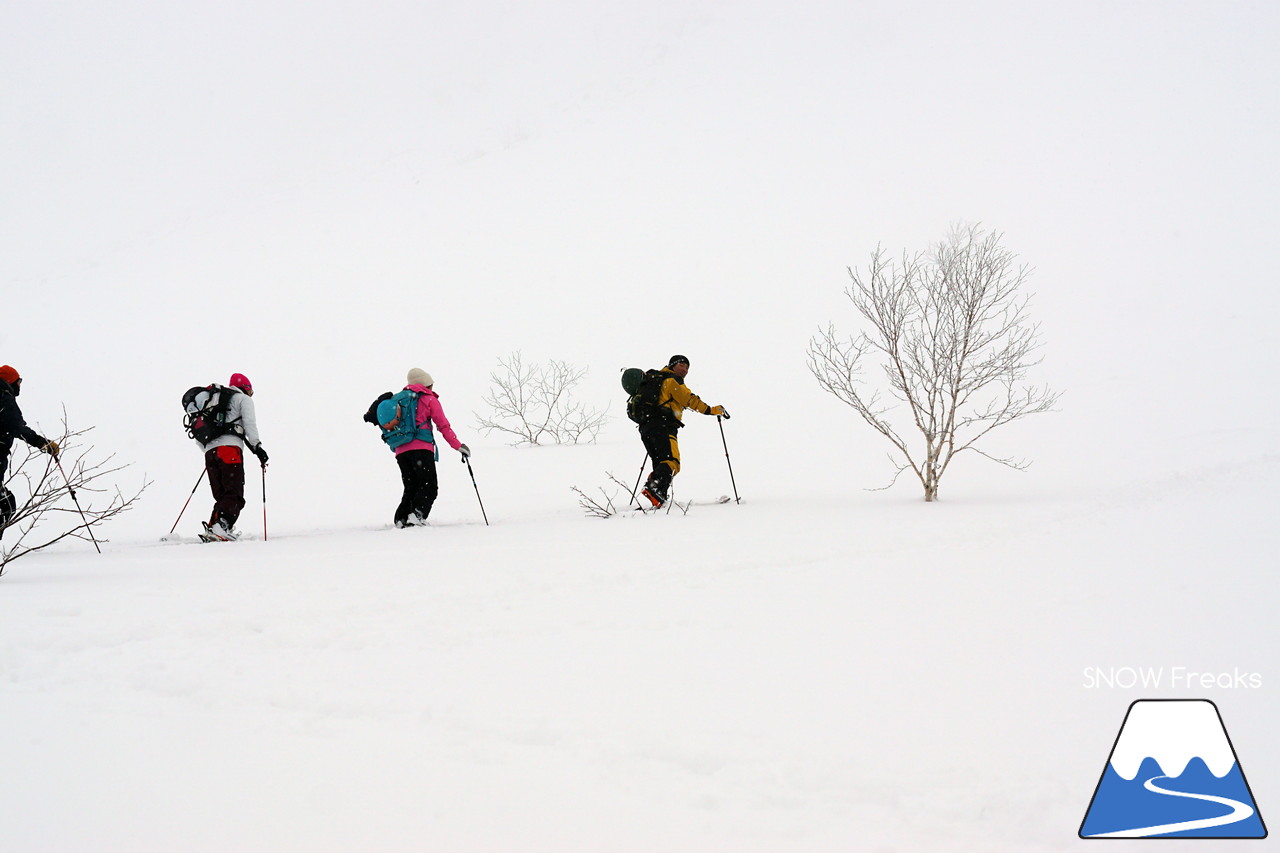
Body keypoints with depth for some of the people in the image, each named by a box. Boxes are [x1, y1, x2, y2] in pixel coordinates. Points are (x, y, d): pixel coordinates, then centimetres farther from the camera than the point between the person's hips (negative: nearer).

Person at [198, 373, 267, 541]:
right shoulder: (243, 399, 15)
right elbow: (249, 423, -3)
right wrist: (257, 447, -3)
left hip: (210, 451, 7)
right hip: (230, 447, -7)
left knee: (221, 496, 9)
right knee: (235, 494, -16)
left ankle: (213, 526, -10)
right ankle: (222, 523, -37)